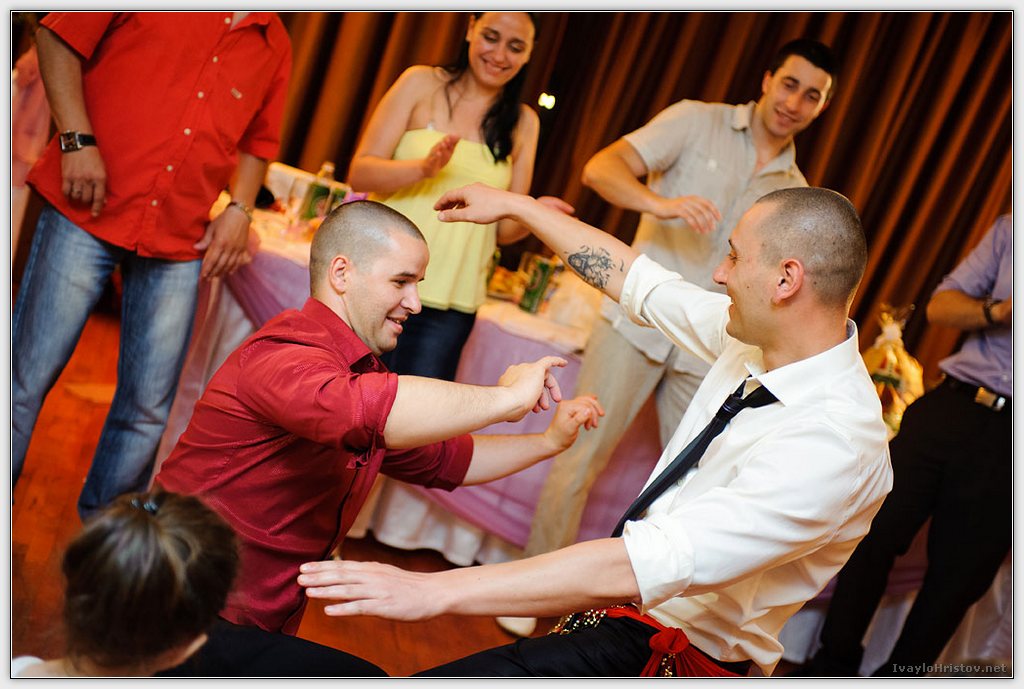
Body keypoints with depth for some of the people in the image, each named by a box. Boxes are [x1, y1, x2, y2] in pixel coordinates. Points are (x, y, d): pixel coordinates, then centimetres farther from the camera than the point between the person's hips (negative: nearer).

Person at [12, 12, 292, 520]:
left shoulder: (274, 45, 12)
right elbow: (59, 35, -1)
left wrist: (239, 209, 4)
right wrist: (77, 139, -12)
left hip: (181, 243, 4)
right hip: (87, 210, -3)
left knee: (148, 409, 7)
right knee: (27, 378, 1)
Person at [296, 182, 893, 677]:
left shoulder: (834, 442, -29)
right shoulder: (763, 337, -3)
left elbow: (648, 565, -36)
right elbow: (632, 278, 12)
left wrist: (437, 590, -36)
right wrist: (515, 205, 20)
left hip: (676, 651, -8)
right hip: (633, 603, 9)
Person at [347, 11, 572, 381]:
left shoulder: (523, 123, 9)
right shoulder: (422, 83, 2)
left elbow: (504, 229, 11)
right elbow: (359, 173, -5)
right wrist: (425, 168, -23)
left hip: (450, 308, 2)